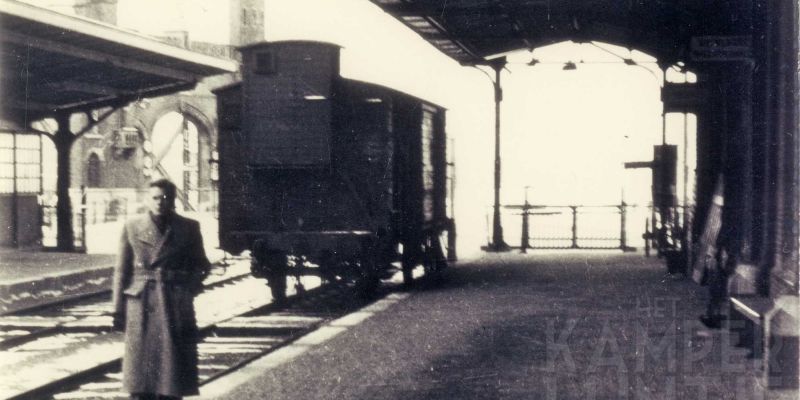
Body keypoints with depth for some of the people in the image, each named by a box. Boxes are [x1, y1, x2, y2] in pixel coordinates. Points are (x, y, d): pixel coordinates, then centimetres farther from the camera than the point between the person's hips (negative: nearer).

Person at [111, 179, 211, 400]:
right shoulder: (132, 227, 4)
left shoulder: (189, 228, 5)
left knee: (172, 368, 1)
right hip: (141, 304, 0)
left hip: (176, 307, 0)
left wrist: (189, 286, -6)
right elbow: (122, 270, 5)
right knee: (141, 363, 1)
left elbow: (201, 265, 12)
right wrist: (118, 309, 0)